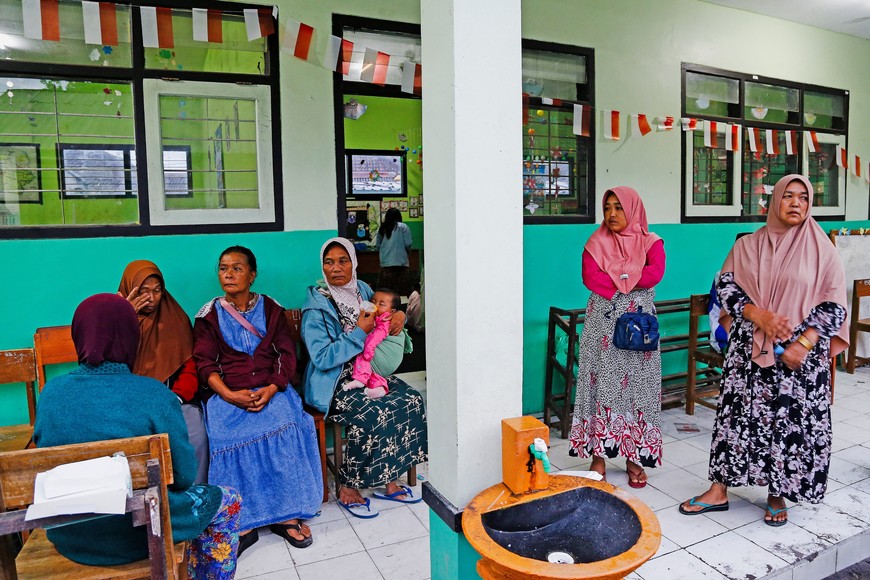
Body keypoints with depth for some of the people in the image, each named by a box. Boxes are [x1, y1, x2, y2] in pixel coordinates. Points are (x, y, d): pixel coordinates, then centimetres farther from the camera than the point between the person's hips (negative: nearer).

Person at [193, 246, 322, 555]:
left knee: (285, 428, -29)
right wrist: (229, 395, -16)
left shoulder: (271, 309, 10)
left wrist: (272, 389, -14)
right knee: (228, 437, -30)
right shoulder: (209, 315, 8)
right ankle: (243, 524, -20)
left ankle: (286, 514, -18)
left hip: (271, 389, 0)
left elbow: (287, 354, 4)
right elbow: (205, 363, 1)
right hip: (227, 393, 0)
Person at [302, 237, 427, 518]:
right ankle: (347, 489, -8)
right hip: (334, 384, -6)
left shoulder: (363, 290, 5)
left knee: (413, 401, -15)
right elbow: (323, 359, -19)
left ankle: (387, 480, -2)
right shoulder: (317, 307, -13)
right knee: (371, 416, -31)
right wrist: (360, 332, -20)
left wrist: (399, 314, -1)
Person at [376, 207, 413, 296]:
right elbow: (408, 244, -4)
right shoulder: (403, 227, -1)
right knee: (402, 292, -1)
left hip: (385, 263, 3)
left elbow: (378, 245, 10)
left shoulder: (381, 229, 9)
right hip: (400, 262, -3)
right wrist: (406, 252, 16)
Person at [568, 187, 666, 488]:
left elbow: (655, 273, -14)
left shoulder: (651, 242, 5)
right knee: (602, 383, 1)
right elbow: (591, 278, -10)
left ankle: (634, 457, 15)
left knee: (636, 384, 4)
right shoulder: (596, 242, 6)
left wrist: (613, 277, -12)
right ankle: (598, 454, 10)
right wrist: (632, 279, -11)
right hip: (603, 324, 0)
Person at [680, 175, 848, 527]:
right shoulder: (747, 245, 5)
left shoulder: (821, 248, 0)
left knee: (792, 421, 4)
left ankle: (778, 494, 24)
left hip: (801, 355, -1)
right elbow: (726, 287, 1)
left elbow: (835, 304, -2)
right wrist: (759, 316, -15)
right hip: (750, 350, 1)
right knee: (738, 414, 4)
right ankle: (719, 490, 15)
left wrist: (803, 344, -13)